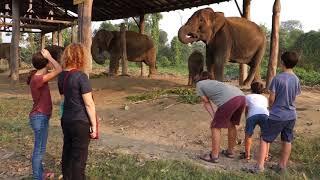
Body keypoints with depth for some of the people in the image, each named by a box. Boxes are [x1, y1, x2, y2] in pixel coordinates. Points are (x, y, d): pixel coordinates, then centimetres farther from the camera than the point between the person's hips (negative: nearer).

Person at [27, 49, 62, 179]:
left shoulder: (38, 76, 5)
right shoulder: (38, 79, -24)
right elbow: (59, 70, -30)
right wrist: (48, 56, -21)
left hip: (42, 117, 10)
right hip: (39, 118, -10)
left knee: (40, 147, 21)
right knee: (39, 149, 2)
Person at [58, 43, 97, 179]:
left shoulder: (61, 76, 5)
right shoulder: (81, 76, -18)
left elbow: (63, 96, 13)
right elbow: (89, 104, -17)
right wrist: (94, 125, -10)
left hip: (66, 120, 7)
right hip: (81, 122, -7)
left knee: (67, 152, 19)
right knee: (79, 156, 5)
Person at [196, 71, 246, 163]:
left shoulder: (199, 84, 20)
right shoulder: (213, 82, 38)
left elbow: (206, 103, 16)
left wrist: (214, 118, 16)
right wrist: (216, 118, 22)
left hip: (229, 100, -8)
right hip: (241, 97, 8)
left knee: (215, 127, 8)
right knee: (231, 124, 25)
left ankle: (214, 156, 15)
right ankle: (230, 151, 38)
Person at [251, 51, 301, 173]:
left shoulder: (278, 78, -16)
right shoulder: (296, 79, 1)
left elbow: (271, 98, -13)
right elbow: (294, 98, 8)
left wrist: (271, 107, 8)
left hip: (277, 116, -6)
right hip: (291, 115, 6)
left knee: (265, 139, 5)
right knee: (287, 141, 15)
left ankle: (260, 165, 4)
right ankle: (282, 166, 26)